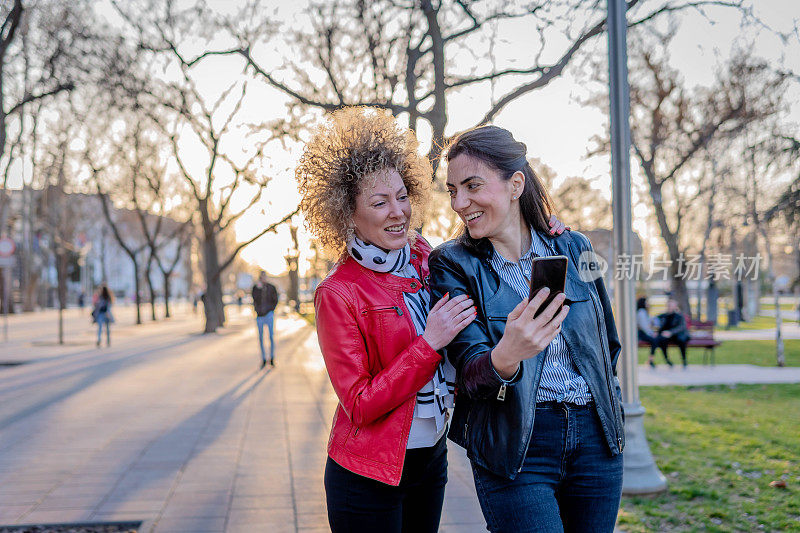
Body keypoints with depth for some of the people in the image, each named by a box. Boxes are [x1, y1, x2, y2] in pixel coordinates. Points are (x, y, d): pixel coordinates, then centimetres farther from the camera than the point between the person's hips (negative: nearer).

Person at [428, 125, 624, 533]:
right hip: (515, 448, -3)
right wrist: (505, 358, -36)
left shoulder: (573, 247, 3)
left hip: (596, 438, 3)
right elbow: (469, 370, -16)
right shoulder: (453, 265, -6)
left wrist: (609, 405, 14)